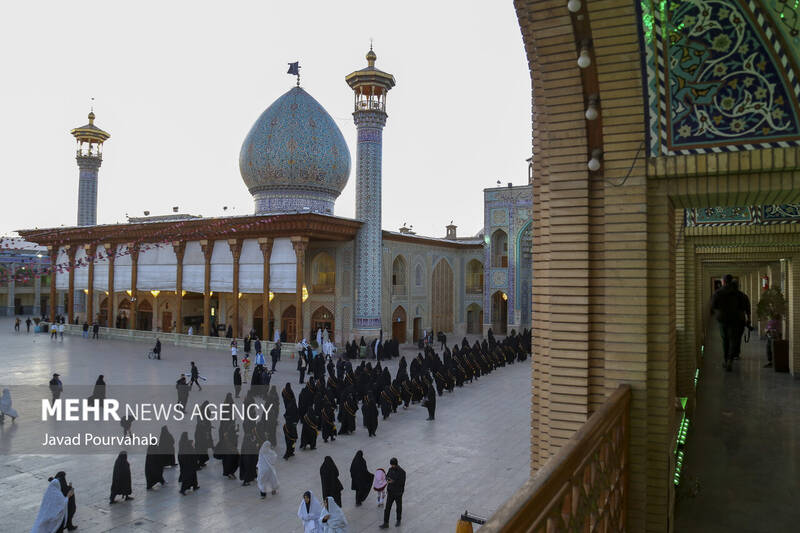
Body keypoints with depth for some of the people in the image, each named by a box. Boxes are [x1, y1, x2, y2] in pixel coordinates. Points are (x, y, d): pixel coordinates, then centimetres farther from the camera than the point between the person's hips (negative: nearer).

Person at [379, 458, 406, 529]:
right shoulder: (390, 469, -5)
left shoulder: (402, 472, -22)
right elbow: (387, 476, 7)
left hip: (398, 493, -4)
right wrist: (388, 479, -17)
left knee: (399, 507, 17)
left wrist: (393, 481, -30)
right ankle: (386, 523, 9)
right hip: (391, 492, 4)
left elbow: (402, 483, -22)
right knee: (387, 507, 2)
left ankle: (398, 520, 39)